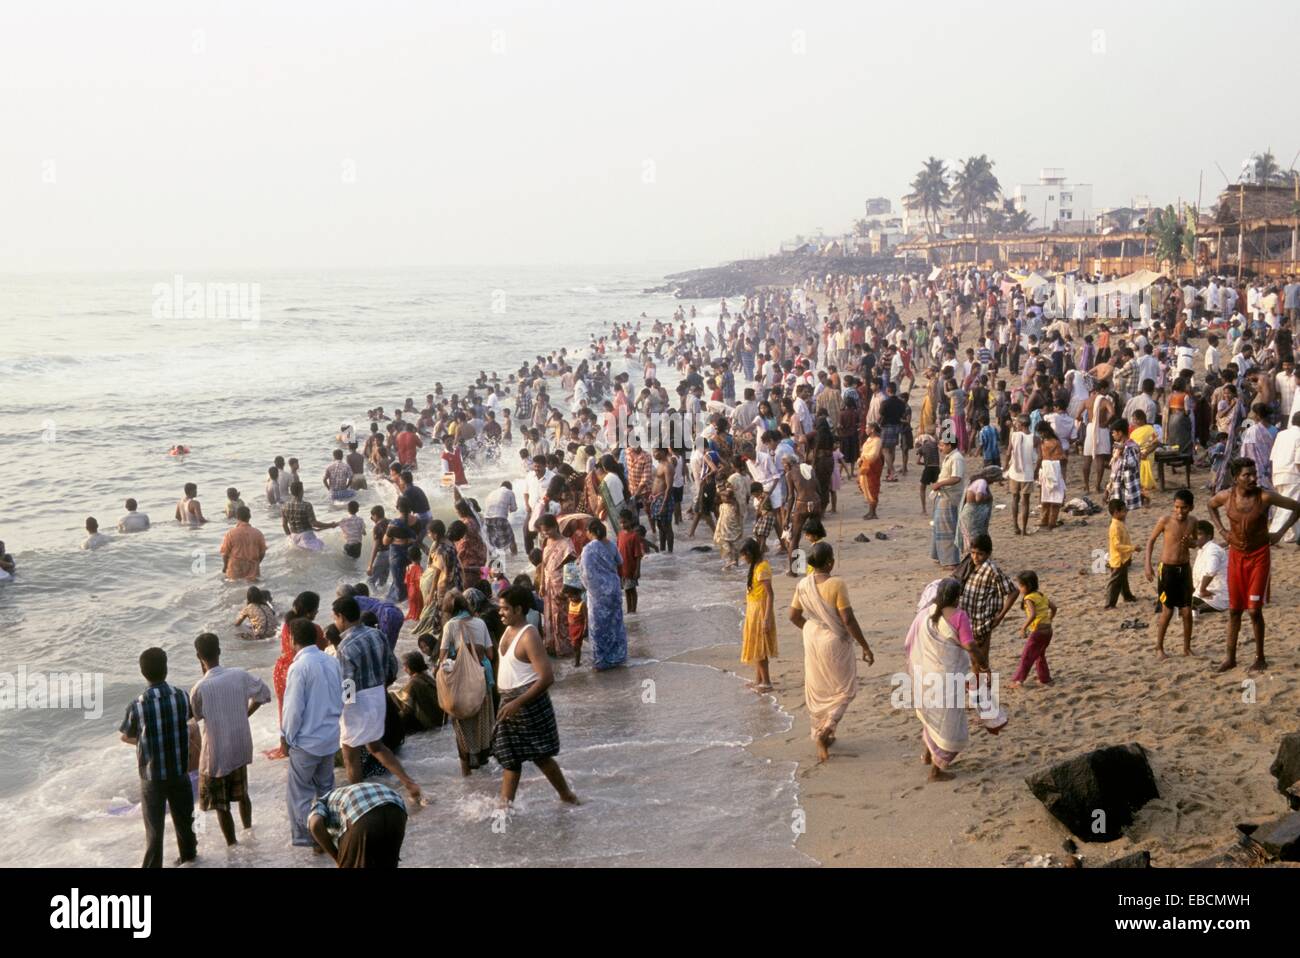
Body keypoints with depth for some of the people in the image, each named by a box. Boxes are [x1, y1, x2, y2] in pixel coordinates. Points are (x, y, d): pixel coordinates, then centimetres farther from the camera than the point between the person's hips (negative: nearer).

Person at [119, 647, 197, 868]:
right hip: (179, 770, 3)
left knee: (154, 825, 7)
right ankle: (188, 852, 42)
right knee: (183, 817, 23)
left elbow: (125, 737, -1)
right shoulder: (182, 697, -11)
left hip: (152, 774, -3)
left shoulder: (137, 706, -18)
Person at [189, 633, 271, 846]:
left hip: (217, 753, -5)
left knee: (221, 804, 9)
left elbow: (197, 715, -2)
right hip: (241, 748, 5)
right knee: (241, 793, 26)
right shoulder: (240, 675, -10)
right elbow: (264, 693, 6)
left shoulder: (200, 688, -22)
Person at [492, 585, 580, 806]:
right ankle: (505, 805, 18)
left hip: (528, 702, -8)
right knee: (509, 757, 11)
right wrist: (507, 702, 18)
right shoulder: (508, 631, 7)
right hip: (509, 701, 8)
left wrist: (518, 703, -27)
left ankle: (566, 795, 20)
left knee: (540, 755, 4)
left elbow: (547, 677, -25)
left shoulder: (529, 637, -20)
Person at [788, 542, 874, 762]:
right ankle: (826, 730, -5)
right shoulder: (836, 585, -21)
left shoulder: (803, 585, -4)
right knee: (844, 690, 12)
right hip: (835, 644, -5)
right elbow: (848, 620, -21)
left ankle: (820, 736, 27)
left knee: (817, 691, 18)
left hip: (812, 643, 5)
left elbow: (794, 616, 4)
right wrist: (865, 646, -12)